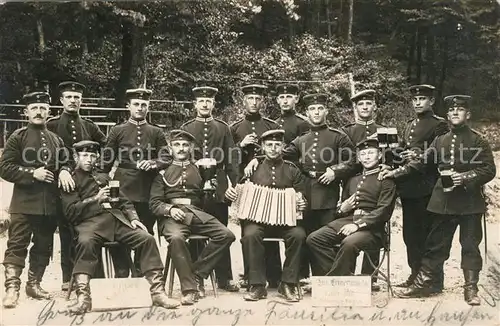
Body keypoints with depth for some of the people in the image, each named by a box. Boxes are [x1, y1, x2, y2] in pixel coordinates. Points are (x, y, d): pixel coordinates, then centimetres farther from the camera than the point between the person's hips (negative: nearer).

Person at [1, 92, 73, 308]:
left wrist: (64, 171, -2)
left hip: (50, 204, 5)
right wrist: (32, 173, -17)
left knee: (43, 247, 11)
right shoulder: (18, 137, -1)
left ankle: (34, 284, 23)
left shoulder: (56, 140, 12)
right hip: (24, 203, -5)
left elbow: (64, 162, 22)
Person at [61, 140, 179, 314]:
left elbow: (124, 201, 25)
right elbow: (71, 212, 1)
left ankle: (158, 292, -19)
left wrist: (133, 218, 6)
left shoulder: (103, 177, 28)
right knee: (86, 242, -39)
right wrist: (95, 199, -7)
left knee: (147, 238, -19)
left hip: (117, 218, 4)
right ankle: (83, 296, -37)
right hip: (90, 221, -4)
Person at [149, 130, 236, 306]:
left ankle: (196, 275, -14)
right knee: (176, 238, -37)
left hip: (197, 213, 3)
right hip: (172, 214, -3)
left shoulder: (199, 169, 21)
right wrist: (170, 209, -12)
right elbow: (155, 202, 7)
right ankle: (189, 288, -29)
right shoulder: (163, 171, 16)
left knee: (226, 235, -22)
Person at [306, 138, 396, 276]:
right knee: (313, 239, -15)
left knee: (349, 243, -37)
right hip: (347, 221, 6)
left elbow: (384, 210, -8)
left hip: (371, 227, -6)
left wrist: (358, 224, -19)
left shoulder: (386, 180, 5)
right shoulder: (353, 180, 25)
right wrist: (342, 209, 3)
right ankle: (341, 273, -15)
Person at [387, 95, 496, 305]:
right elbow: (422, 162, 11)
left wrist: (465, 177, -20)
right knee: (435, 245, 9)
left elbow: (489, 170, -6)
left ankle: (471, 289, 12)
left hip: (470, 202, -3)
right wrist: (397, 172, 3)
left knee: (470, 246, 3)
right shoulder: (440, 141, 11)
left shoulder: (478, 141, -2)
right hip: (443, 201, 4)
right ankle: (423, 284, 15)